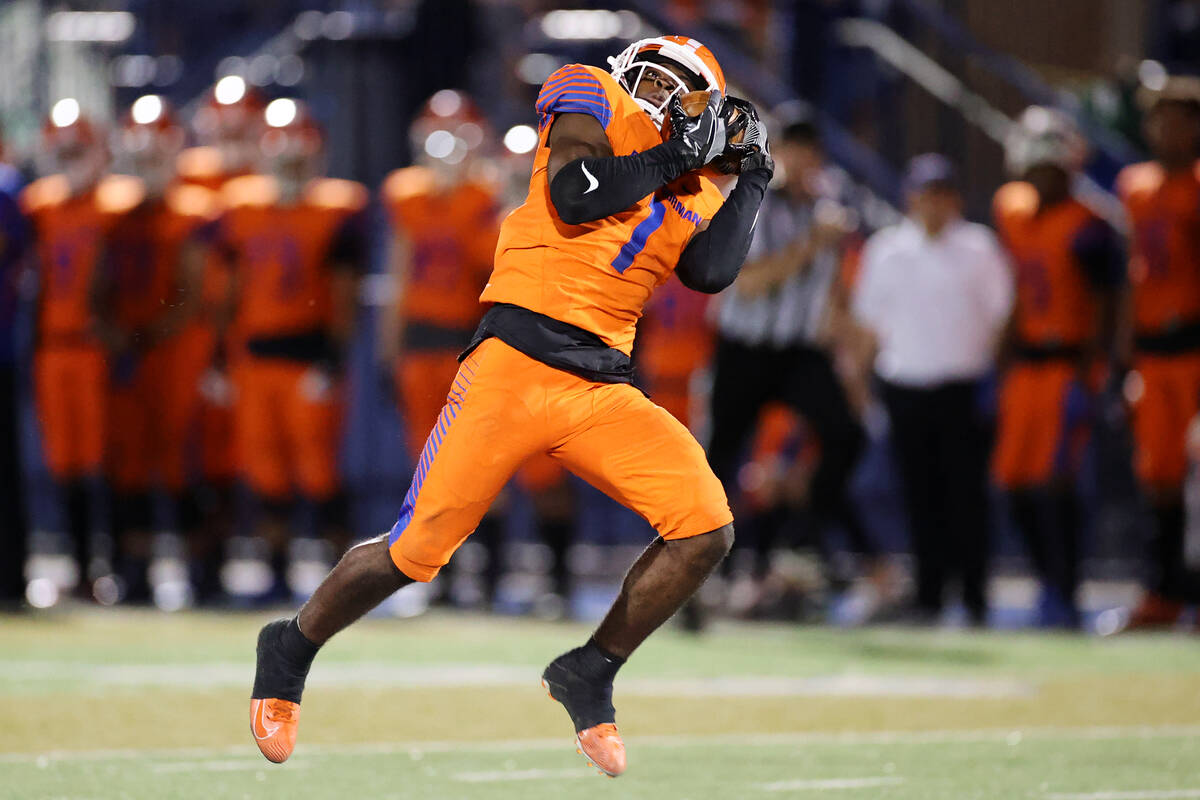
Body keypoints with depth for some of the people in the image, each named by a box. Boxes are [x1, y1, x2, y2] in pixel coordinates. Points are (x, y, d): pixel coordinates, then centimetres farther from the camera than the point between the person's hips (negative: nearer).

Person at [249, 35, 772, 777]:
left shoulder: (692, 200, 19)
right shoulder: (588, 97, 5)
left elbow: (713, 271, -1)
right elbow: (573, 197, -13)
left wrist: (752, 178, 7)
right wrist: (673, 156, -6)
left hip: (604, 389, 5)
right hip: (517, 362, -5)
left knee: (706, 530, -10)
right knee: (418, 549, -5)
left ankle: (591, 675, 8)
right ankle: (292, 649, 21)